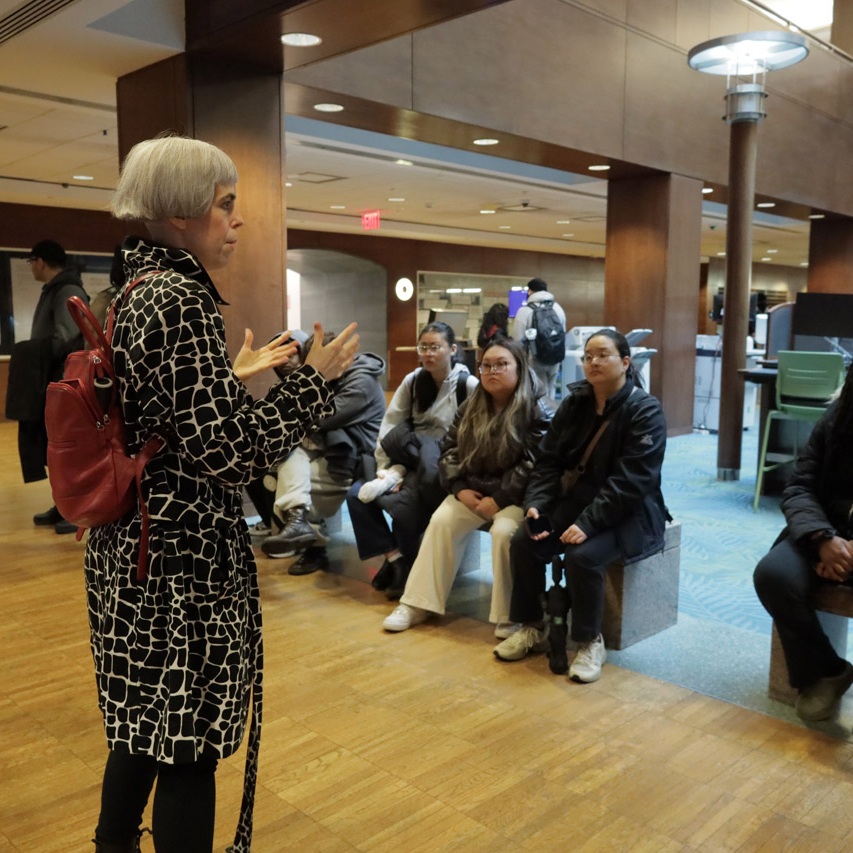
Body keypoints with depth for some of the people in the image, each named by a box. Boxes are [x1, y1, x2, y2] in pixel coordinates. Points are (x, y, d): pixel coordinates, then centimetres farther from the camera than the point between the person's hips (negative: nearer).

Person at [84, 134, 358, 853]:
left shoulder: (133, 292, 11)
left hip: (129, 546, 10)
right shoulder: (184, 301, -19)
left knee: (143, 725, 24)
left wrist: (236, 374, 22)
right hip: (185, 558, -10)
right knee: (190, 745, 5)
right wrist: (315, 380, -14)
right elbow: (227, 454, -23)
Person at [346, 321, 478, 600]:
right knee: (357, 494, -15)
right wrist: (387, 470, -9)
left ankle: (406, 565, -5)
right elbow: (389, 426, 2)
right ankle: (395, 557, -7)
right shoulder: (413, 380, 8)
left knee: (404, 501, -31)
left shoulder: (468, 385, -7)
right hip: (410, 460, 6)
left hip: (445, 468, -5)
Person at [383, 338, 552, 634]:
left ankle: (509, 616, -17)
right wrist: (460, 488, -8)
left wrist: (498, 499, -20)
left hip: (515, 495, -5)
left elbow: (533, 465, -17)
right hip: (472, 491, 6)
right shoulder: (469, 409, 9)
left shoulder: (536, 412, -10)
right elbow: (449, 451, 9)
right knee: (441, 521, -16)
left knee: (504, 531, -32)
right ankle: (418, 603, -8)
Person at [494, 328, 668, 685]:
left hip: (627, 512, -6)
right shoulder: (574, 402, 5)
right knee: (523, 542, -16)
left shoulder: (644, 411, -13)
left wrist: (588, 523, -29)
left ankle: (591, 642, -7)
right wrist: (536, 504, -14)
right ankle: (533, 628, 5)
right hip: (575, 498, 6)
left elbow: (630, 481, -22)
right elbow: (548, 460, 4)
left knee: (582, 556, -31)